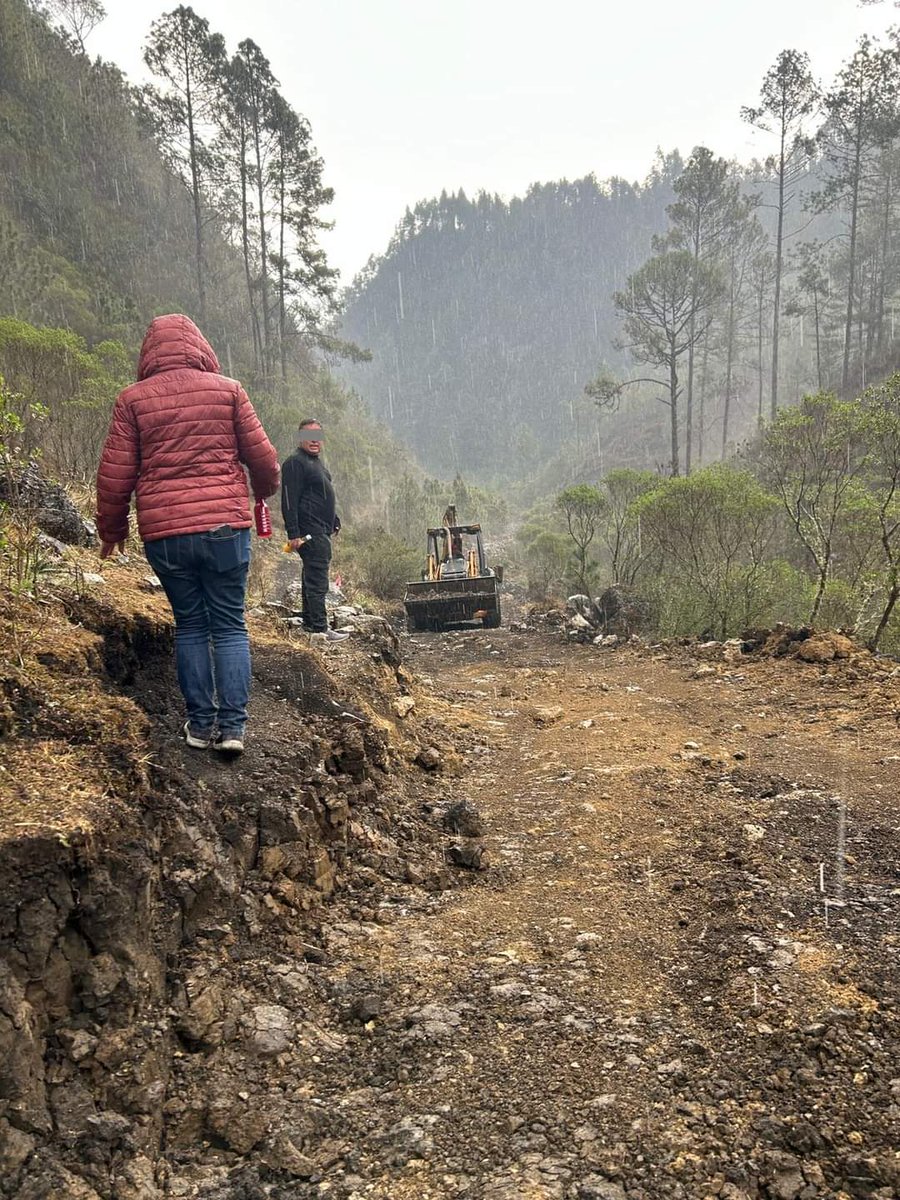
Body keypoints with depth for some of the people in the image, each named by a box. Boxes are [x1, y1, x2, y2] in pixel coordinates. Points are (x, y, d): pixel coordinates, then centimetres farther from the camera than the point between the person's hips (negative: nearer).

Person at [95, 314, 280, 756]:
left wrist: (112, 529, 17)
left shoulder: (133, 398, 5)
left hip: (163, 531, 1)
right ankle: (231, 725, 1)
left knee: (189, 625, 13)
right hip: (225, 525, -1)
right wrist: (265, 490, 27)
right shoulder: (227, 390, 4)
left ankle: (201, 723, 14)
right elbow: (262, 456, 6)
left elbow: (115, 474, 4)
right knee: (230, 625, 7)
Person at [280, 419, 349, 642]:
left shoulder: (317, 462, 19)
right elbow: (289, 502, -19)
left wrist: (334, 521, 23)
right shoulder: (295, 463, -12)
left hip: (322, 531, 10)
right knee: (317, 580, -10)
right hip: (310, 532, -10)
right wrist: (293, 534, -23)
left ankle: (310, 623, 23)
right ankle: (319, 628, -9)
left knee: (313, 577, 15)